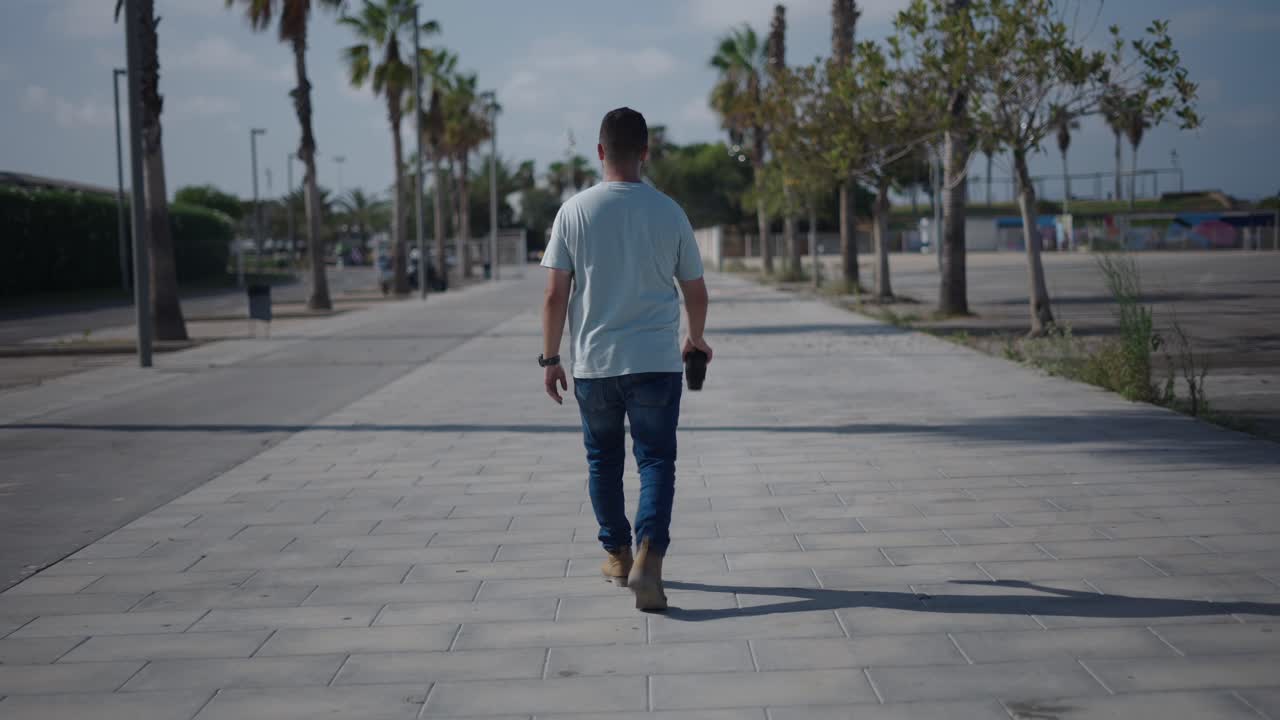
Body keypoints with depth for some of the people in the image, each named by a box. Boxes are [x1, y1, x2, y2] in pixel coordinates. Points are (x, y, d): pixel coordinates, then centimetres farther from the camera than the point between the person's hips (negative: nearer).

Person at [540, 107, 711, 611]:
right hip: (656, 361, -1)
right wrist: (696, 338, 26)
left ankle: (617, 554, 29)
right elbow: (695, 290, 8)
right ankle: (648, 554, -17)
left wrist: (550, 358, 5)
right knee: (656, 461, 2)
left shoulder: (575, 212, -3)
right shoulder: (669, 212, -1)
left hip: (593, 362, 1)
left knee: (603, 460, 17)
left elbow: (555, 294, -4)